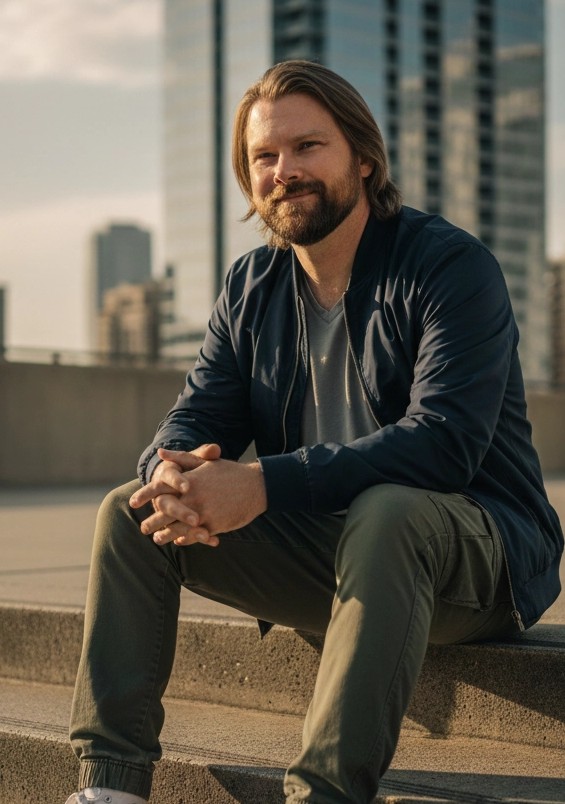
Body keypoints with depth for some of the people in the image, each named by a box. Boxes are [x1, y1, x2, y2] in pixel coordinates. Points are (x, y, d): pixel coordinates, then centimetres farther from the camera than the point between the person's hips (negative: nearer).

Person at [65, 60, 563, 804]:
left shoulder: (450, 266, -13)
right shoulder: (253, 285, 8)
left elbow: (443, 442, -26)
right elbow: (197, 418, 5)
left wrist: (263, 485, -33)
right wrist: (173, 472, -23)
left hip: (476, 557, -6)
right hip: (322, 556, 6)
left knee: (386, 513, -39)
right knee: (131, 510, -8)